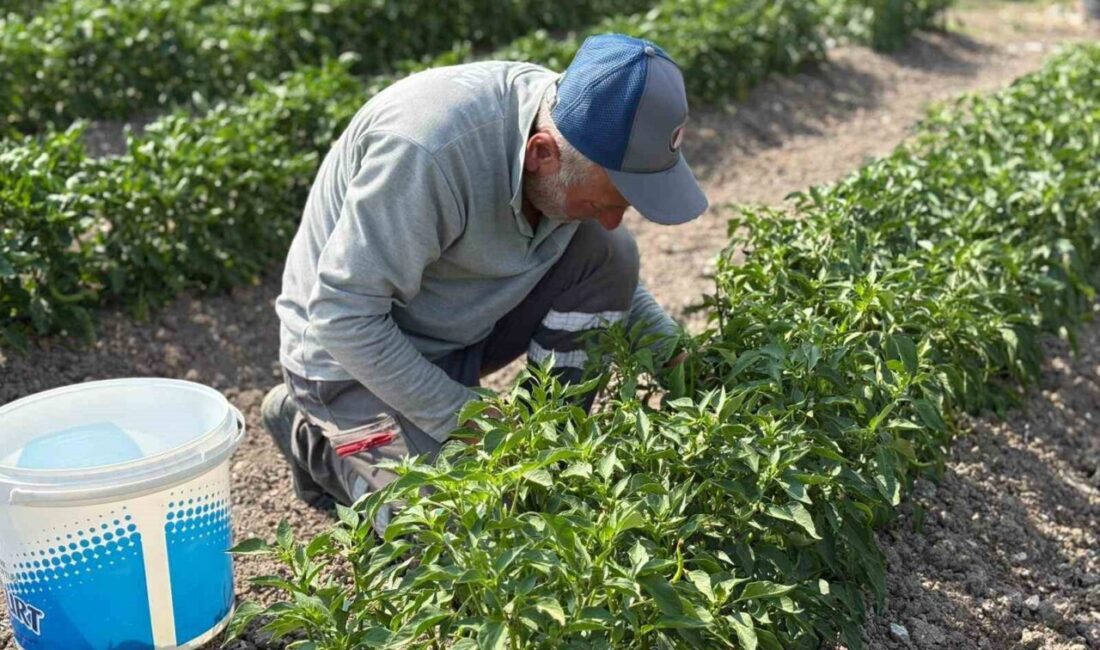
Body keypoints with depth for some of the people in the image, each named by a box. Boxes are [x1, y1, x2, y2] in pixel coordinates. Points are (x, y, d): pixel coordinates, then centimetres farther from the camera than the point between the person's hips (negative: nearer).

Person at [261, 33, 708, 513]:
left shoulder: (574, 123, -13)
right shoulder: (427, 152, -36)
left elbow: (608, 262, 6)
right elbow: (343, 316, -29)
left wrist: (673, 351, -7)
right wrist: (464, 417, -23)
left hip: (464, 326, 7)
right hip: (351, 349, -6)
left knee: (607, 255, -13)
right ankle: (313, 433, 7)